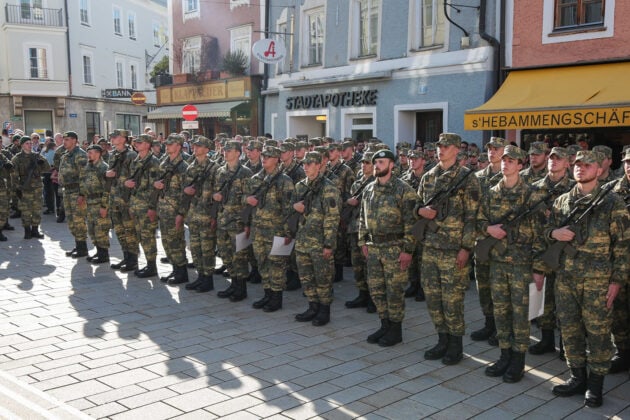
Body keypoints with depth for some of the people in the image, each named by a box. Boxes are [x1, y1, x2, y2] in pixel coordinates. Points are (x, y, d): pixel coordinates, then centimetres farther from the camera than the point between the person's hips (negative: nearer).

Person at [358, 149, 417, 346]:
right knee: (376, 289, 12)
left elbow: (410, 221, -13)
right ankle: (385, 325, 26)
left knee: (394, 290, 2)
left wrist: (408, 250, -16)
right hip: (373, 247, 7)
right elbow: (363, 217, 17)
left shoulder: (403, 189, -11)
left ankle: (395, 330, 14)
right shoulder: (369, 189, 10)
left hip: (394, 247, -6)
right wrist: (363, 241, 11)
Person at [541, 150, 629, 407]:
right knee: (569, 328, 10)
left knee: (597, 330, 2)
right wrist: (554, 233, -8)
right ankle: (578, 377, 25)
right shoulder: (562, 201, 9)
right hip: (565, 276, 4)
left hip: (597, 279, -4)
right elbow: (547, 231, 17)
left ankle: (595, 384, 16)